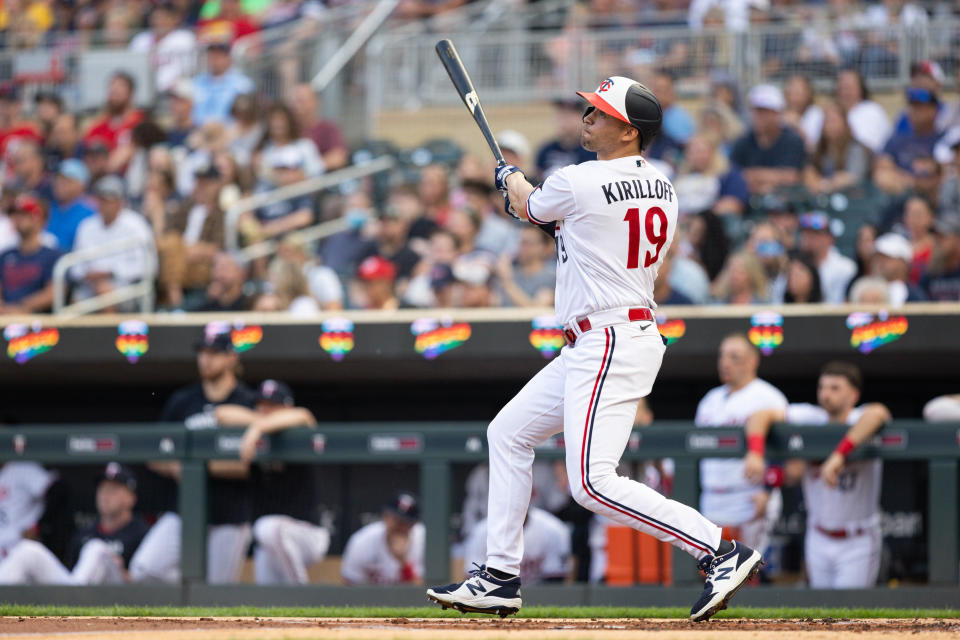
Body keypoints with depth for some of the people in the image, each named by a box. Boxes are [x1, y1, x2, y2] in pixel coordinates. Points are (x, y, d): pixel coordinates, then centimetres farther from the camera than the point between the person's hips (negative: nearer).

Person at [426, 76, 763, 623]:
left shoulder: (577, 184, -14)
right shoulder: (662, 189, 9)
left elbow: (528, 208, 8)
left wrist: (513, 181, 30)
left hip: (609, 346, -10)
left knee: (593, 483, -17)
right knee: (509, 433, 18)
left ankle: (722, 551, -19)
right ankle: (500, 578, 21)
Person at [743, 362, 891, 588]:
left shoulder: (860, 421, -16)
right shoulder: (811, 418, -2)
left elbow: (878, 413, -40)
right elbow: (760, 416, -8)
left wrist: (839, 455, -48)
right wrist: (755, 453, -28)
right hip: (818, 541, 5)